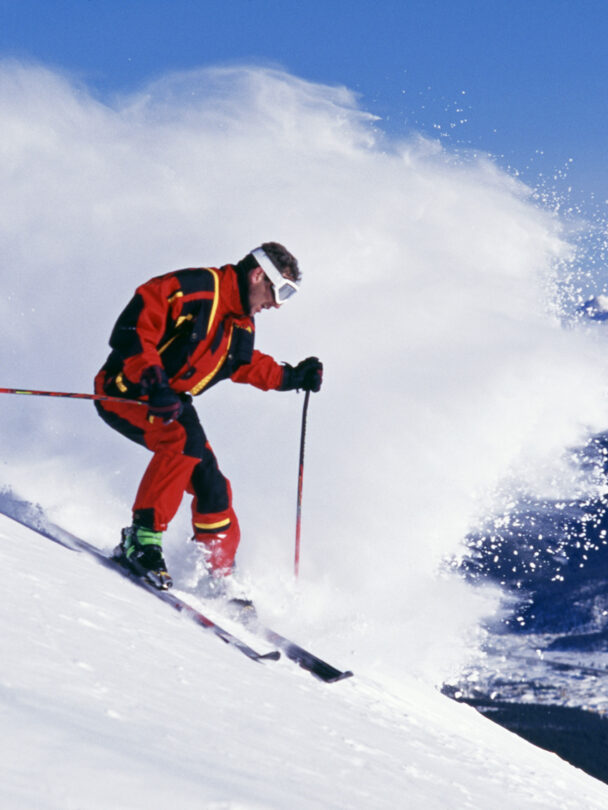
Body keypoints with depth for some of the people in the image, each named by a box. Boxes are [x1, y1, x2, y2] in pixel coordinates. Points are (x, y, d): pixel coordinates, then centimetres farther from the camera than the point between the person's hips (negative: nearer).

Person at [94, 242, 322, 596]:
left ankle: (218, 580, 19)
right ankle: (143, 538, -30)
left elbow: (244, 364, 30)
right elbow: (135, 327, -27)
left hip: (169, 404, 9)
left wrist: (290, 377, 19)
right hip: (124, 390, -9)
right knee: (184, 437, -34)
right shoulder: (196, 288, -20)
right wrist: (154, 383, -36)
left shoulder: (241, 326, 9)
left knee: (211, 487, 4)